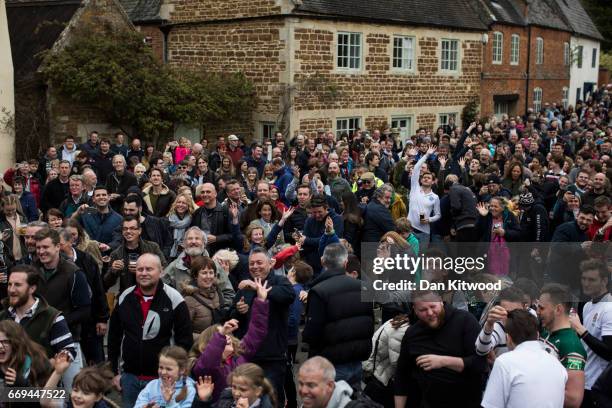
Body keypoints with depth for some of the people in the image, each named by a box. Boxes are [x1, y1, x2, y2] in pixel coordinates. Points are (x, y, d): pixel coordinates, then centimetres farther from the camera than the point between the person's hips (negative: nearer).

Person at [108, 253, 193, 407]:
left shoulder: (173, 299, -10)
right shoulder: (125, 298, 2)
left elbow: (185, 341, -8)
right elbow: (114, 337, 11)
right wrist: (114, 372, 9)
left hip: (163, 378, -4)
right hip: (129, 376, 4)